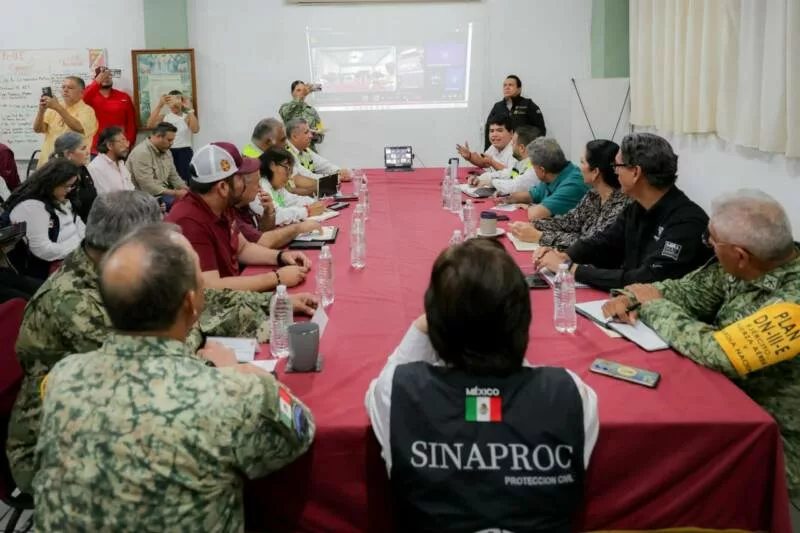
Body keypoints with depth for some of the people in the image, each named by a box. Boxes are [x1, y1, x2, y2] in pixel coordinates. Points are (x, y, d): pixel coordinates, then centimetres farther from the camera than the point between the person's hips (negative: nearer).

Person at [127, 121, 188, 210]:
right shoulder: (142, 153, -18)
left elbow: (174, 177, 17)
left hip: (164, 193, 9)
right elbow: (148, 187, -24)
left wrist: (186, 189, -3)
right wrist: (175, 193, -23)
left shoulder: (165, 151, 11)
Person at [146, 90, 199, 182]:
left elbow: (195, 129, -16)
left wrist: (190, 109, -18)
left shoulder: (187, 117, 4)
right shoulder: (164, 116, 7)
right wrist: (159, 106, -15)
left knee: (184, 180, -9)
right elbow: (150, 125, -11)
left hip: (184, 152, -1)